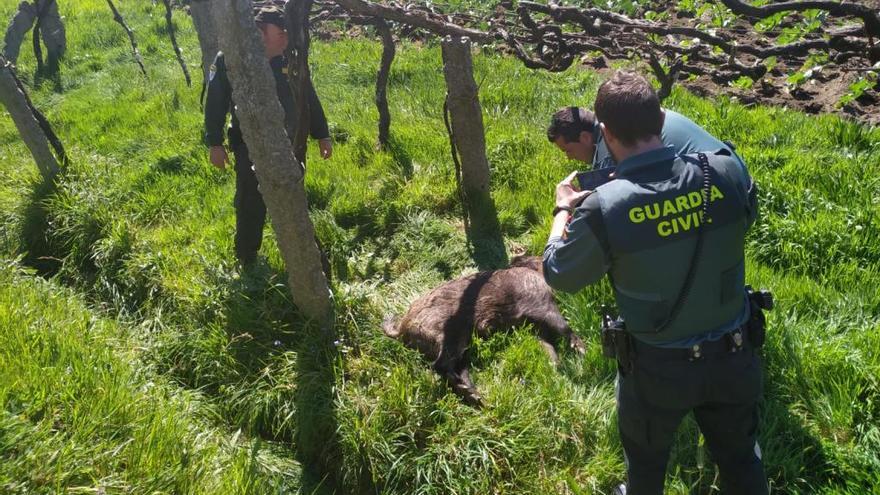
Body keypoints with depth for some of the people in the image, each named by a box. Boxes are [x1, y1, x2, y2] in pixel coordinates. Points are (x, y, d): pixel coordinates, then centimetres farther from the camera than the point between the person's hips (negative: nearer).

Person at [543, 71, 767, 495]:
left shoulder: (602, 209, -28)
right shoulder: (728, 172, -18)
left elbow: (558, 275, -9)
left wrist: (563, 210, 8)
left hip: (657, 366, -3)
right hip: (734, 355, 3)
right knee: (741, 458, 28)